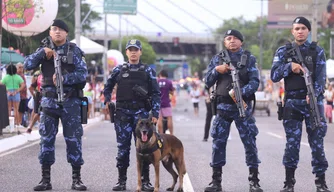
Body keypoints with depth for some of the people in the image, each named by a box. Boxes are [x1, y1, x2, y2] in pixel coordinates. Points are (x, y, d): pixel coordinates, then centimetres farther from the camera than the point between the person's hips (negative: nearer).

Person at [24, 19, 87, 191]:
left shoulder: (74, 50, 2)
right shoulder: (44, 49, 8)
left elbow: (83, 73, -6)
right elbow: (27, 65, -2)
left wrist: (64, 78, -19)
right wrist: (42, 53, -15)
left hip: (70, 101, -2)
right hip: (49, 100, 2)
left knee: (73, 138, -1)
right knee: (46, 138, 2)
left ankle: (76, 178, 6)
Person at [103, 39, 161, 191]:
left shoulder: (148, 71, 6)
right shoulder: (118, 70, 10)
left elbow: (156, 93, 4)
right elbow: (108, 86, 23)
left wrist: (155, 114, -3)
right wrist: (107, 101, 8)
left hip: (141, 112, -1)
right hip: (122, 113, 1)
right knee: (122, 147, 3)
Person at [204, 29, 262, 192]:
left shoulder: (249, 58, 5)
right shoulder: (217, 58, 10)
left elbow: (255, 82, -4)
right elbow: (207, 82, 9)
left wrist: (242, 92, -22)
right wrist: (216, 70, -9)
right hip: (223, 106, 2)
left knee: (250, 142, -3)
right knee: (218, 142, 1)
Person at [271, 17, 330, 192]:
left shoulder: (317, 51, 4)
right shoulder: (283, 52, 7)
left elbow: (320, 77, -4)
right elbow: (274, 76, 1)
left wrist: (314, 94, -20)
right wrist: (289, 66, -14)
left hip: (313, 101, -1)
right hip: (292, 103, 1)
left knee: (317, 142, -1)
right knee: (292, 143, 2)